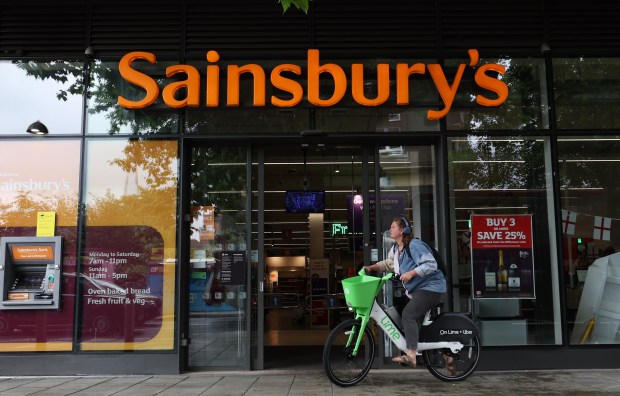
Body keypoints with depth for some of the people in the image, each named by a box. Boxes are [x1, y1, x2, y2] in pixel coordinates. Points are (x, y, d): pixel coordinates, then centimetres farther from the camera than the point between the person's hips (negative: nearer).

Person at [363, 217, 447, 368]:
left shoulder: (414, 245, -20)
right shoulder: (396, 248, 10)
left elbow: (431, 264, -26)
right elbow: (389, 263, 17)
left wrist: (411, 273, -30)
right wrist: (371, 267, 4)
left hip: (431, 287, -11)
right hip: (417, 289, 11)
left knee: (408, 314, -23)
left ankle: (411, 356, -27)